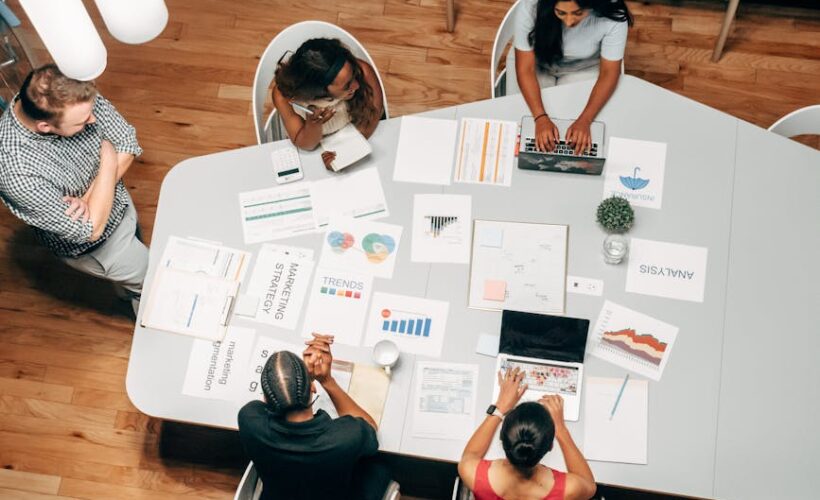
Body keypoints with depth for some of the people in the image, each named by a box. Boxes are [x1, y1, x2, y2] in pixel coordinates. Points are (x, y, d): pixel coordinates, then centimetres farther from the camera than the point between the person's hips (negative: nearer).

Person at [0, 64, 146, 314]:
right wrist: (109, 161, -29)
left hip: (119, 202, 6)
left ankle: (127, 288, 66)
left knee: (135, 253, 33)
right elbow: (90, 230, -35)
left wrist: (88, 198, -28)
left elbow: (128, 142, -16)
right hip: (91, 246, -5)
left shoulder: (75, 96, -28)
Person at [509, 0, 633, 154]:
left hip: (584, 68, 0)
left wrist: (584, 120, -35)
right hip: (537, 61, 1)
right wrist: (540, 117, -40)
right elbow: (525, 68, -28)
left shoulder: (613, 17, -33)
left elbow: (609, 73, -22)